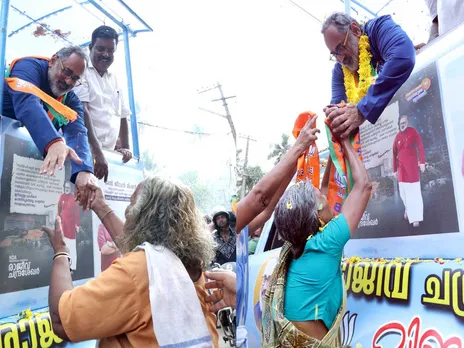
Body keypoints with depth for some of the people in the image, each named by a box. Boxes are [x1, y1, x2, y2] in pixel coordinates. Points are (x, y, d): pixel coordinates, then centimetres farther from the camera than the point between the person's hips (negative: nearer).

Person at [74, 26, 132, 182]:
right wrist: (96, 151, -22)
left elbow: (122, 116, 22)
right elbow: (81, 111, -13)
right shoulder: (82, 72, -1)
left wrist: (126, 147, 9)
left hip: (108, 154, 6)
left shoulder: (114, 79, 18)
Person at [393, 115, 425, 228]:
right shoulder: (397, 137, 8)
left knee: (414, 191, -5)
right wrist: (394, 170, 12)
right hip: (401, 167, 3)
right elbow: (394, 154, 12)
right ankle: (408, 209, 29)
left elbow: (420, 147, -6)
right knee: (403, 191, 4)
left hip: (412, 166, -3)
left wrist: (422, 162, -14)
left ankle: (415, 217, -2)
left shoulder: (413, 132, -2)